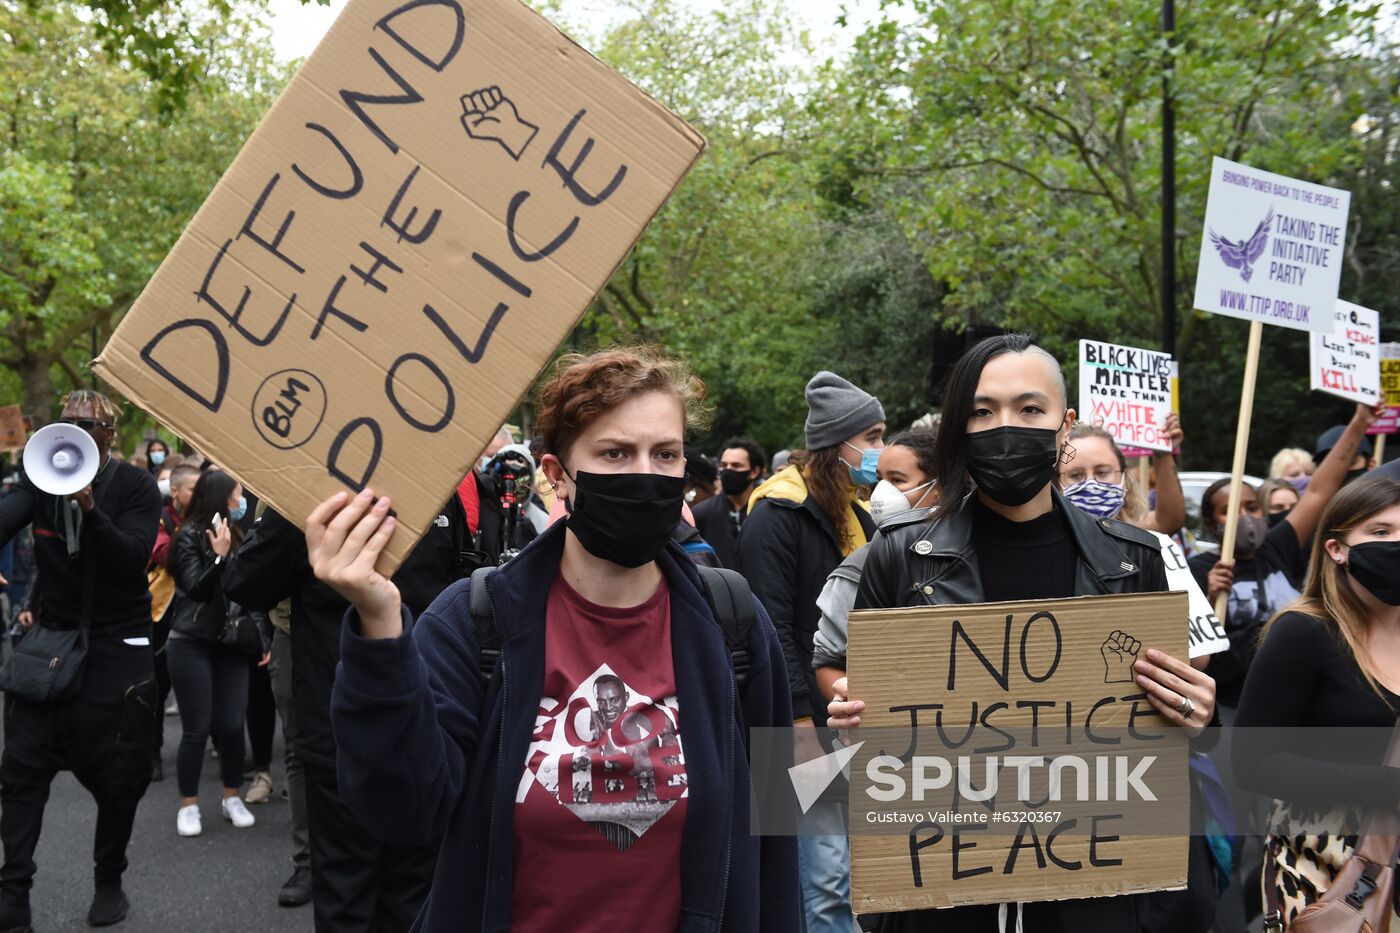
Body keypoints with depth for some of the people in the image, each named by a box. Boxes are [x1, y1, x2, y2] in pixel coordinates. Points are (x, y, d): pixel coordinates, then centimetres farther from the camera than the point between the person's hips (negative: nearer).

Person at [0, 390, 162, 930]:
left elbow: (133, 560, -18)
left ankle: (109, 881, 23)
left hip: (116, 648, -2)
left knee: (117, 776, 5)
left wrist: (89, 507, -31)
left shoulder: (137, 488, -6)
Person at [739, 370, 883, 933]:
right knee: (828, 878, -6)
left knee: (860, 871, 11)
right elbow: (773, 628, -16)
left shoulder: (856, 517, 16)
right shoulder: (777, 516, -9)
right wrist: (802, 727, -19)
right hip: (812, 721, -8)